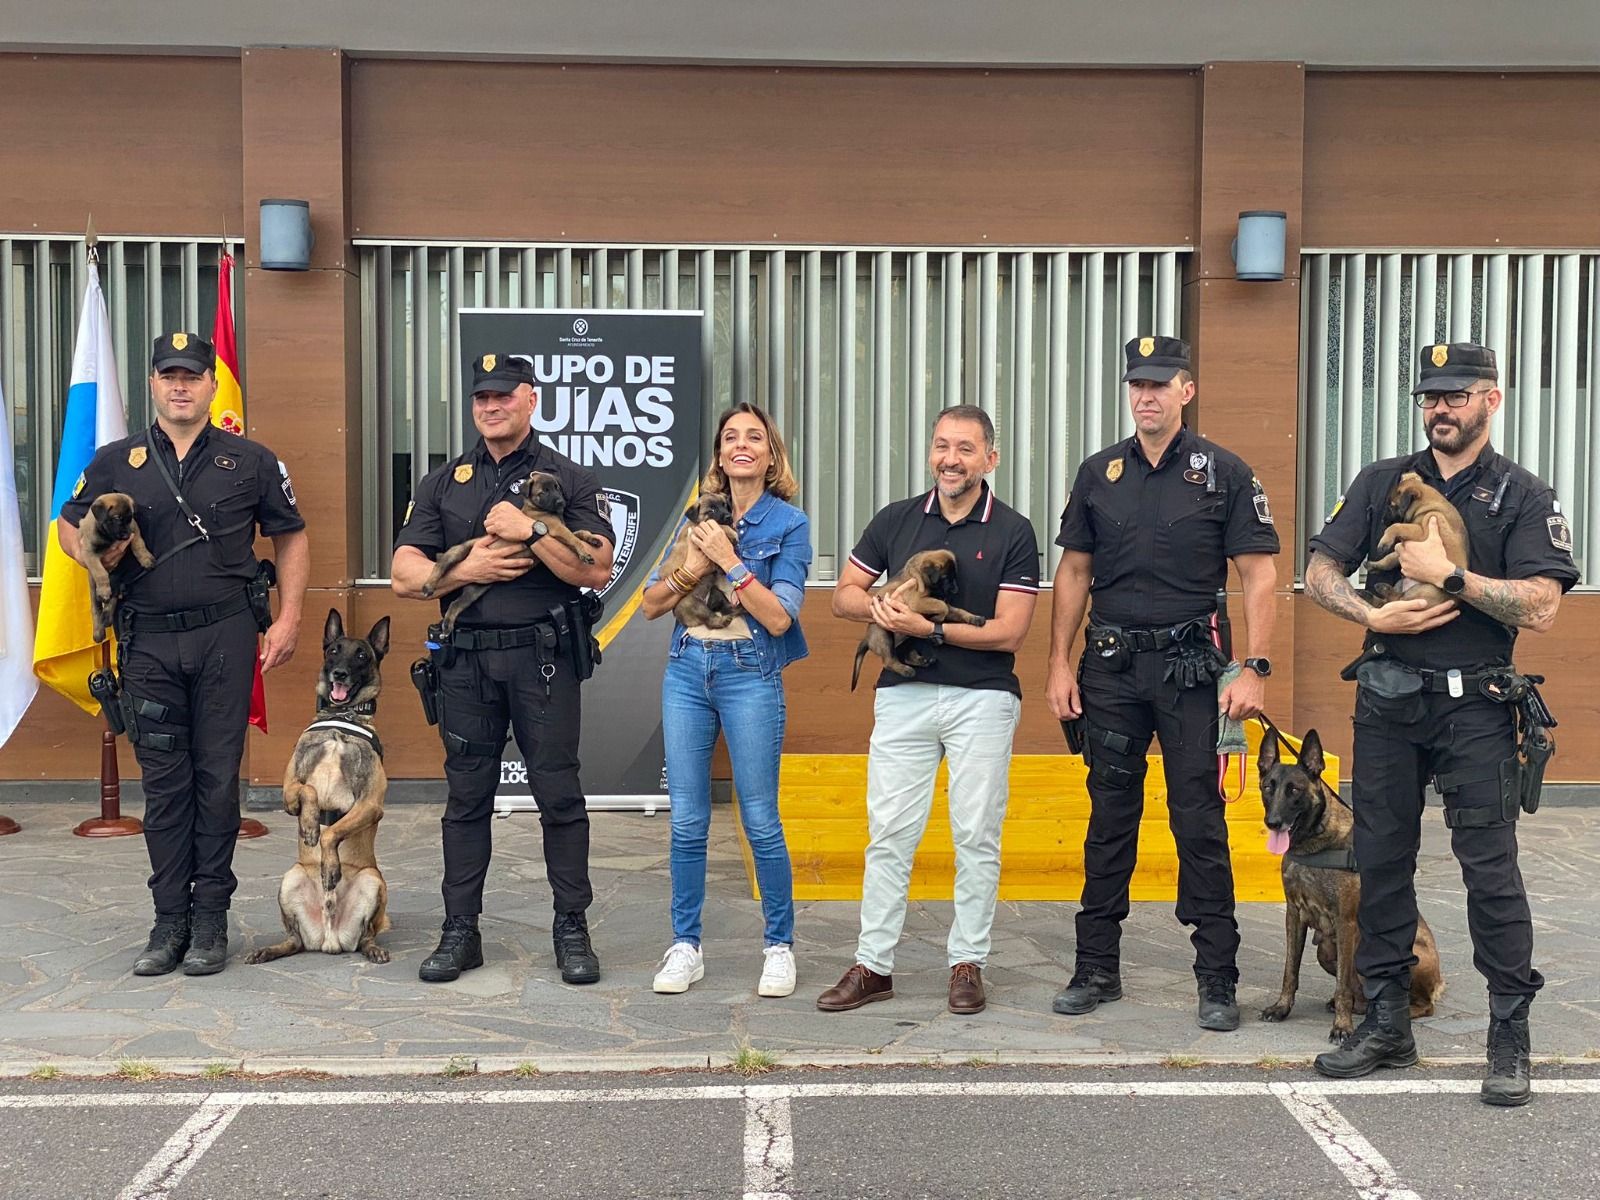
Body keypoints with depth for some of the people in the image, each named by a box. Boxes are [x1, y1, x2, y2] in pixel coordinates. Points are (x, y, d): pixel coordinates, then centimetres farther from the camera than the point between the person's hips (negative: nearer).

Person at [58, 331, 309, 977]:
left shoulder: (250, 460, 6)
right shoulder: (115, 462, 10)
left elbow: (291, 537, 9)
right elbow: (69, 525, 19)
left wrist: (288, 618, -1)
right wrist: (95, 553, -4)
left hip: (225, 634, -1)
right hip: (148, 639, 2)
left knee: (217, 777, 1)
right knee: (164, 782, 5)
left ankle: (210, 920, 9)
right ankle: (169, 920, 13)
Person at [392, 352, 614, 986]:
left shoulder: (569, 480, 4)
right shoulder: (442, 483, 12)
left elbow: (597, 569, -8)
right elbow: (405, 576, 5)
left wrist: (530, 530, -16)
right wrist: (467, 568, -11)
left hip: (543, 655, -2)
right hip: (465, 659, 3)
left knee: (559, 794, 1)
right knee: (466, 796, 8)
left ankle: (572, 929, 12)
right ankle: (460, 932, 17)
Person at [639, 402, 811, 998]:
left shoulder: (789, 524, -1)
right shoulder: (699, 518, 11)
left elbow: (779, 617, -11)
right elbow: (651, 605, 10)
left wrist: (729, 560, -14)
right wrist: (690, 568, -8)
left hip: (750, 675, -4)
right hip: (687, 670, 4)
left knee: (760, 820, 0)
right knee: (687, 820, 6)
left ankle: (779, 946, 14)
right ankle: (685, 946, 17)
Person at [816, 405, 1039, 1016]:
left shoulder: (1012, 532, -2)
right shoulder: (895, 521, 7)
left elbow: (1008, 631, -9)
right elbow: (844, 593, 13)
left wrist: (929, 628, -17)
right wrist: (879, 608, -10)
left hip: (982, 697, -2)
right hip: (903, 695, 2)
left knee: (977, 836, 4)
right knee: (889, 833, 3)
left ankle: (968, 962, 16)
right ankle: (873, 964, 11)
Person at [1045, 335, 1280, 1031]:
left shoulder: (1224, 473, 0)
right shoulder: (1099, 473, 9)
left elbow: (1258, 575, -3)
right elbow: (1074, 572, 11)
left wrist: (1255, 668, -12)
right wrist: (1059, 666, 5)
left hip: (1191, 666, -3)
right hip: (1111, 665, 3)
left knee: (1199, 822, -1)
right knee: (1109, 817, 9)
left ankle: (1218, 979, 8)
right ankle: (1097, 969, 18)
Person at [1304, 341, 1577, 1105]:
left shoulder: (1524, 497, 1)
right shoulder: (1382, 483, 10)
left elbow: (1539, 608, -11)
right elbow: (1320, 571, 6)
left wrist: (1449, 575, -16)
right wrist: (1373, 615, -11)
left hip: (1476, 707, -3)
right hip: (1386, 704, 4)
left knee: (1491, 869, -4)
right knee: (1380, 862, 8)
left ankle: (1510, 1035, 7)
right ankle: (1386, 1024, 19)